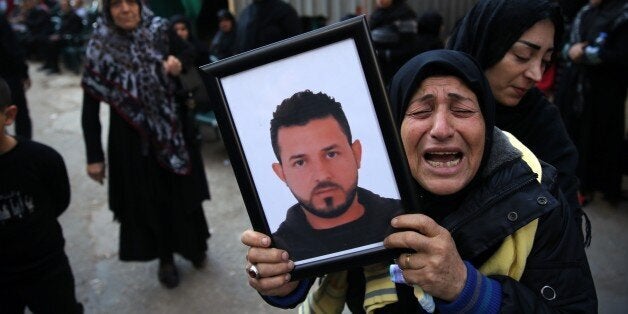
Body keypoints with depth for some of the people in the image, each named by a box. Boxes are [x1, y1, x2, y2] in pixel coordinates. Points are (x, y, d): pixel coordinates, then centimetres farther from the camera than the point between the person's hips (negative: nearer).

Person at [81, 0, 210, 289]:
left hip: (173, 132, 1)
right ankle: (165, 258, 32)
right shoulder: (100, 49, -8)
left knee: (183, 193, 13)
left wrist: (179, 69, -23)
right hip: (132, 139, -1)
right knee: (147, 200, 11)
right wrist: (94, 156, -6)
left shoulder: (162, 33, -5)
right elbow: (90, 108, -5)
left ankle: (193, 245, 37)